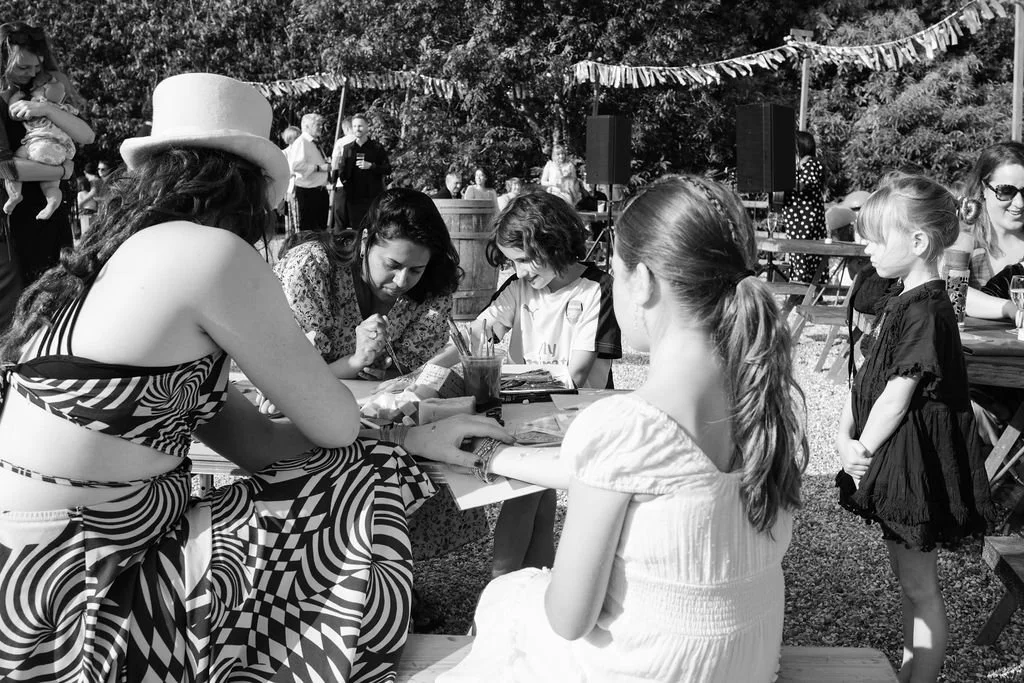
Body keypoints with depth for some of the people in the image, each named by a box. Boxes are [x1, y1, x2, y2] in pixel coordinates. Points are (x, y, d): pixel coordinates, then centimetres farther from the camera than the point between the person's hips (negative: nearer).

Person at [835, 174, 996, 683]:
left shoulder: (928, 312, -21)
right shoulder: (903, 304, 10)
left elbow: (895, 399, -21)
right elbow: (864, 376, 11)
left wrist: (860, 452, -11)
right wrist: (844, 436, 1)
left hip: (916, 465, -10)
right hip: (893, 463, 10)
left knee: (920, 587, 3)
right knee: (906, 576, 21)